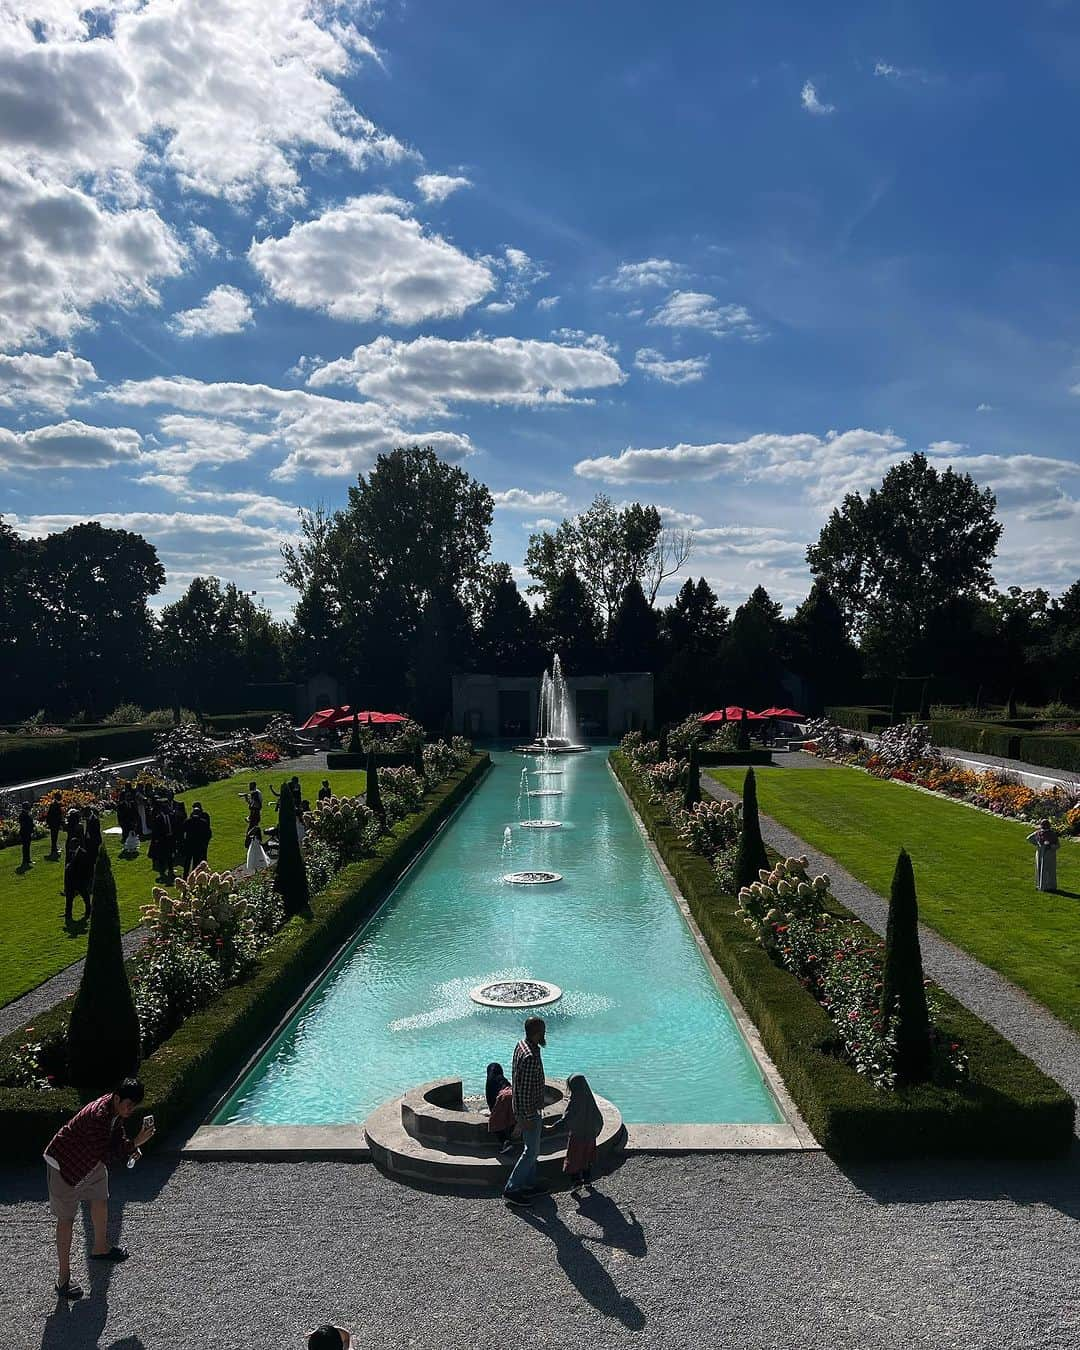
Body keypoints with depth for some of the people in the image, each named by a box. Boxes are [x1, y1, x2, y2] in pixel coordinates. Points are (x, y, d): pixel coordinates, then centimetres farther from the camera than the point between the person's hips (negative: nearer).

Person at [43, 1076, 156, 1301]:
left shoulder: (116, 1108, -11)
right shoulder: (98, 1116, -38)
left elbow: (117, 1135, 7)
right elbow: (106, 1153, -36)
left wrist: (130, 1147, -11)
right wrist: (135, 1143, -37)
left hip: (90, 1160, 9)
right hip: (65, 1163, -9)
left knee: (100, 1200, 22)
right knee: (66, 1218, -2)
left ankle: (100, 1248, 45)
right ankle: (63, 1278, 10)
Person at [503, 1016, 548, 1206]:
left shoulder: (521, 1045, 0)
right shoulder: (530, 1057, -30)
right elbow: (524, 1089, -27)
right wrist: (526, 1117, -20)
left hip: (526, 1107, 10)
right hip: (530, 1110, -10)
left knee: (531, 1148, 20)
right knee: (531, 1151, 1)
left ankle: (529, 1185, 30)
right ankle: (511, 1190, 7)